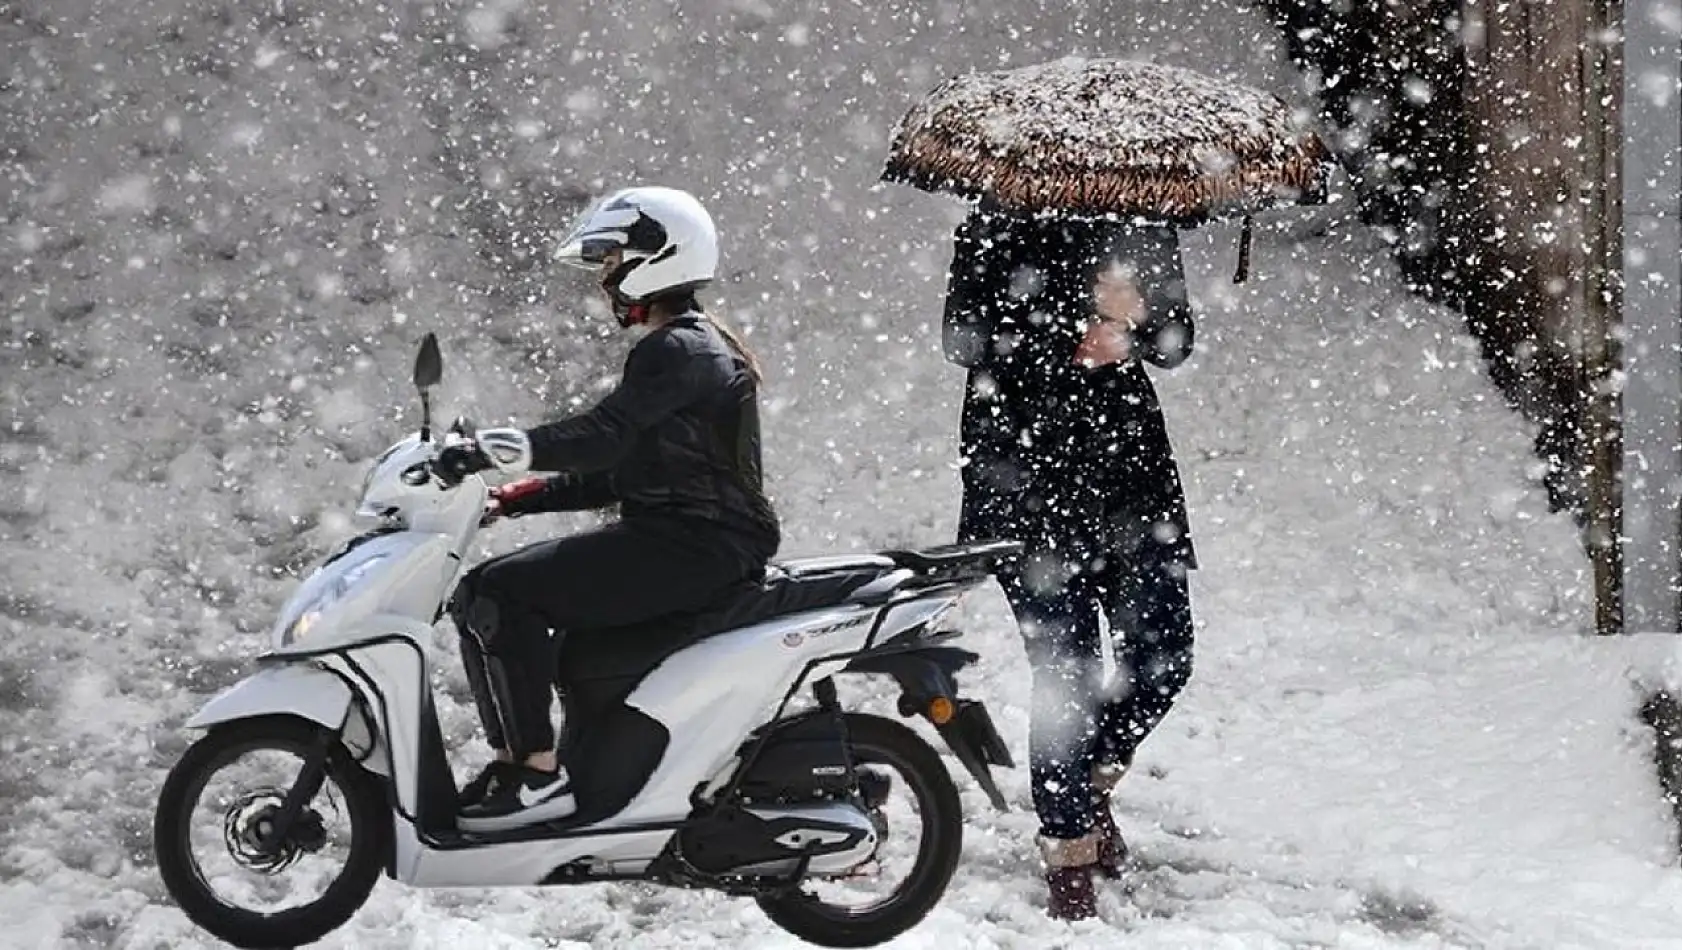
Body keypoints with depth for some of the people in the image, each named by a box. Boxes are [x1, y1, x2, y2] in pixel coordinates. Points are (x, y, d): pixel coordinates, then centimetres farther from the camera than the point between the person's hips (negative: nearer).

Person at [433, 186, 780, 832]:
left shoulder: (676, 353, -12)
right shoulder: (701, 348, 21)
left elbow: (601, 437, -27)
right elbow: (616, 473, 21)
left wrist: (487, 449, -31)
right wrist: (517, 498, 13)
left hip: (687, 549, -11)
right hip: (695, 544, 11)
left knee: (494, 595, -18)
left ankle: (536, 772, -20)